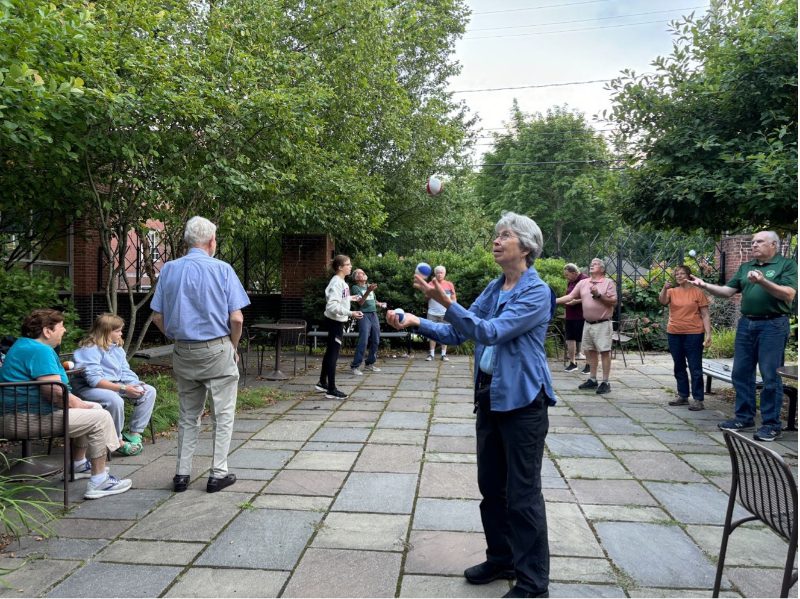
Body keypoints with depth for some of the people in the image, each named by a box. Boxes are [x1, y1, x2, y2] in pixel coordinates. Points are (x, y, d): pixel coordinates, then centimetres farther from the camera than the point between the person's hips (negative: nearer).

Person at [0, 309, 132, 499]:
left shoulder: (24, 345, 16)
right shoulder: (40, 350, -19)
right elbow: (55, 391, -27)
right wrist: (78, 404, -9)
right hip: (29, 418, -11)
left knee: (95, 408, 20)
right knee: (101, 418, -14)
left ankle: (78, 464, 31)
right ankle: (99, 482, -13)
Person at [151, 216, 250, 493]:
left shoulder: (169, 270, 3)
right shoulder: (222, 269, -9)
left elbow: (158, 317, 3)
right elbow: (236, 318, -12)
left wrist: (177, 339, 15)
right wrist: (233, 346, 3)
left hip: (183, 353, 4)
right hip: (217, 351, -4)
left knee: (188, 415, 16)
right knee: (223, 415, 8)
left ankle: (182, 474, 19)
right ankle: (218, 473, 12)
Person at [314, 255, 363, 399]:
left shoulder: (341, 282, 8)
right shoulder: (336, 283, -20)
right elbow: (332, 306, -28)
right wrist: (351, 313, -32)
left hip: (337, 321, 10)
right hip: (335, 321, -10)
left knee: (330, 353, 18)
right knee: (333, 354, -3)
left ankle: (322, 383, 31)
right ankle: (331, 390, 4)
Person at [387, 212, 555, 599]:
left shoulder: (536, 292, -14)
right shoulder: (494, 288, 9)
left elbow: (491, 333, -25)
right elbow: (458, 333, 8)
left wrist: (445, 301, -34)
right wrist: (417, 322, -7)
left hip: (522, 400, -7)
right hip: (490, 396, 8)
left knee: (522, 493, 1)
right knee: (491, 486, 16)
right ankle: (502, 559, 34)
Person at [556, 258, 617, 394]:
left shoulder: (608, 282, -4)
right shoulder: (583, 283, 9)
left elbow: (614, 302, -9)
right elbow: (570, 297, 5)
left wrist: (598, 295, -19)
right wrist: (553, 301, -4)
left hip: (602, 324, -5)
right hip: (588, 324, 6)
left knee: (604, 352, -4)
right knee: (590, 351, 11)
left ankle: (605, 382, 0)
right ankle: (592, 380, 21)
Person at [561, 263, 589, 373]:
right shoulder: (570, 282, 15)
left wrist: (576, 301, -21)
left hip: (581, 316, -8)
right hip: (570, 315, 8)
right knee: (570, 338, 10)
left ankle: (588, 364, 8)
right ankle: (572, 363, 20)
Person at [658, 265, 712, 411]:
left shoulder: (697, 292, -2)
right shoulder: (672, 291, 7)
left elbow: (705, 315, -2)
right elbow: (662, 301, -13)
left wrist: (708, 334, -10)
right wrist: (665, 288, -29)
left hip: (693, 334, -4)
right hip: (674, 334, 4)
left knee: (695, 367, -1)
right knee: (679, 367, 12)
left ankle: (698, 399, 4)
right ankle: (683, 396, 24)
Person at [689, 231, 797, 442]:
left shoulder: (787, 265, -2)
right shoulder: (745, 267, 15)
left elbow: (789, 295, -14)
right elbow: (728, 291, 11)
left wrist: (763, 282, -27)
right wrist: (704, 285, -4)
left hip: (773, 325, -6)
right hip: (746, 324, 6)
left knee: (770, 376, -3)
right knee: (741, 373, 9)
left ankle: (772, 424, 6)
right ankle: (744, 418, 20)